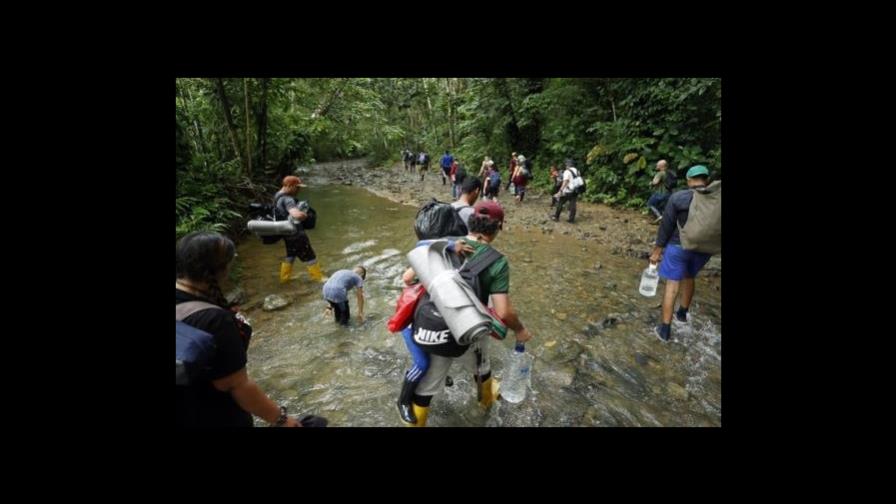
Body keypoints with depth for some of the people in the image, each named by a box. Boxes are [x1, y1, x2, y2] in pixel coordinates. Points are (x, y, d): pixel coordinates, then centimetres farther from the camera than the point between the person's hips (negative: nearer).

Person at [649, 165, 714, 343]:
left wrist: (656, 251, -3)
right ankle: (682, 313, 46)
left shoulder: (677, 197, -13)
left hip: (679, 247, -4)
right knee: (689, 277, 27)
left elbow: (666, 226, -11)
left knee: (672, 285, 2)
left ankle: (665, 330, 3)